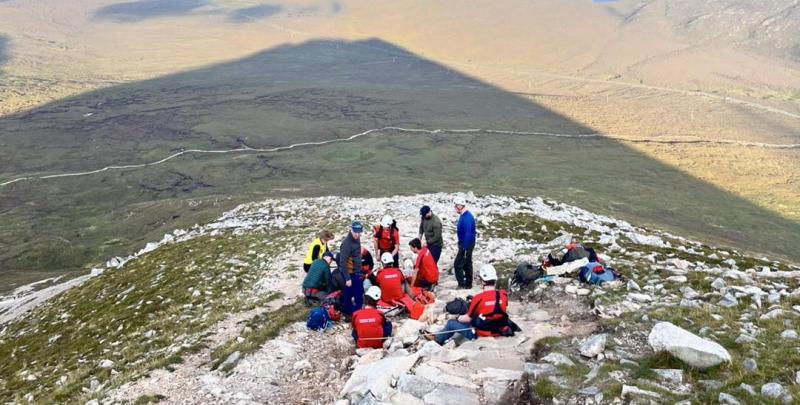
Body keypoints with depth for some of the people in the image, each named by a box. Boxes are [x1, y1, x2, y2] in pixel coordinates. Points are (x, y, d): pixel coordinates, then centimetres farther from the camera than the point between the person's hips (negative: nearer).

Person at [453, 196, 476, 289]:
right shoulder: (464, 215, 7)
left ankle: (462, 285, 3)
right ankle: (468, 284, 26)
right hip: (465, 244, 10)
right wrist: (462, 245, 20)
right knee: (467, 264, 17)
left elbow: (468, 234, -27)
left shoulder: (466, 217, -25)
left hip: (466, 244, -10)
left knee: (458, 265, -5)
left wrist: (464, 248, -24)